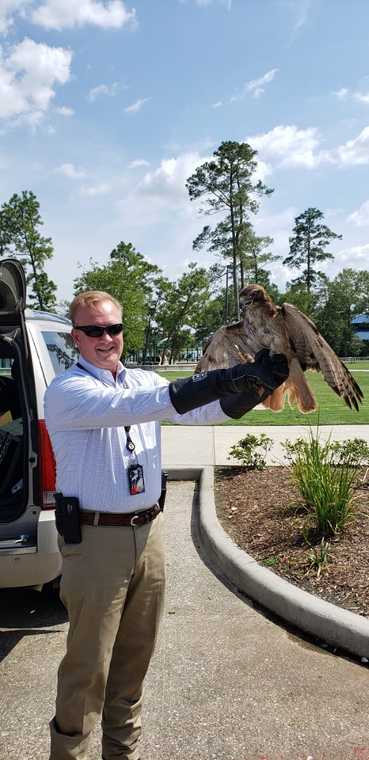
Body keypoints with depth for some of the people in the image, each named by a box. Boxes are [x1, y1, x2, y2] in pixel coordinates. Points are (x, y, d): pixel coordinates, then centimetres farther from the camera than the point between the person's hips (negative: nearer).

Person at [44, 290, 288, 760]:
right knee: (88, 663, 6)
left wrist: (256, 385, -20)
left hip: (148, 532, 6)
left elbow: (201, 410, -2)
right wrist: (219, 380, -36)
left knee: (136, 653, 20)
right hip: (96, 539, -6)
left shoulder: (144, 381, 7)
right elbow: (128, 407, -30)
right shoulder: (66, 390, -13)